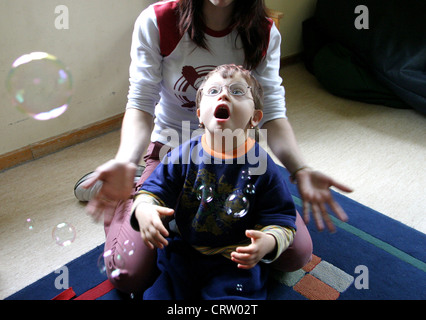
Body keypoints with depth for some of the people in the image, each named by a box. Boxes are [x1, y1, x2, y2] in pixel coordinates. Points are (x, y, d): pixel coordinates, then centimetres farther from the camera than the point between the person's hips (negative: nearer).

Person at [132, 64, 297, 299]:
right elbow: (153, 190, -2)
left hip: (236, 261, -1)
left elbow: (280, 219, -8)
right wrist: (143, 209, -25)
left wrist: (268, 242, -30)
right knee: (157, 293, -3)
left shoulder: (261, 165, -13)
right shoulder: (183, 155, -8)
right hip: (183, 251, 2)